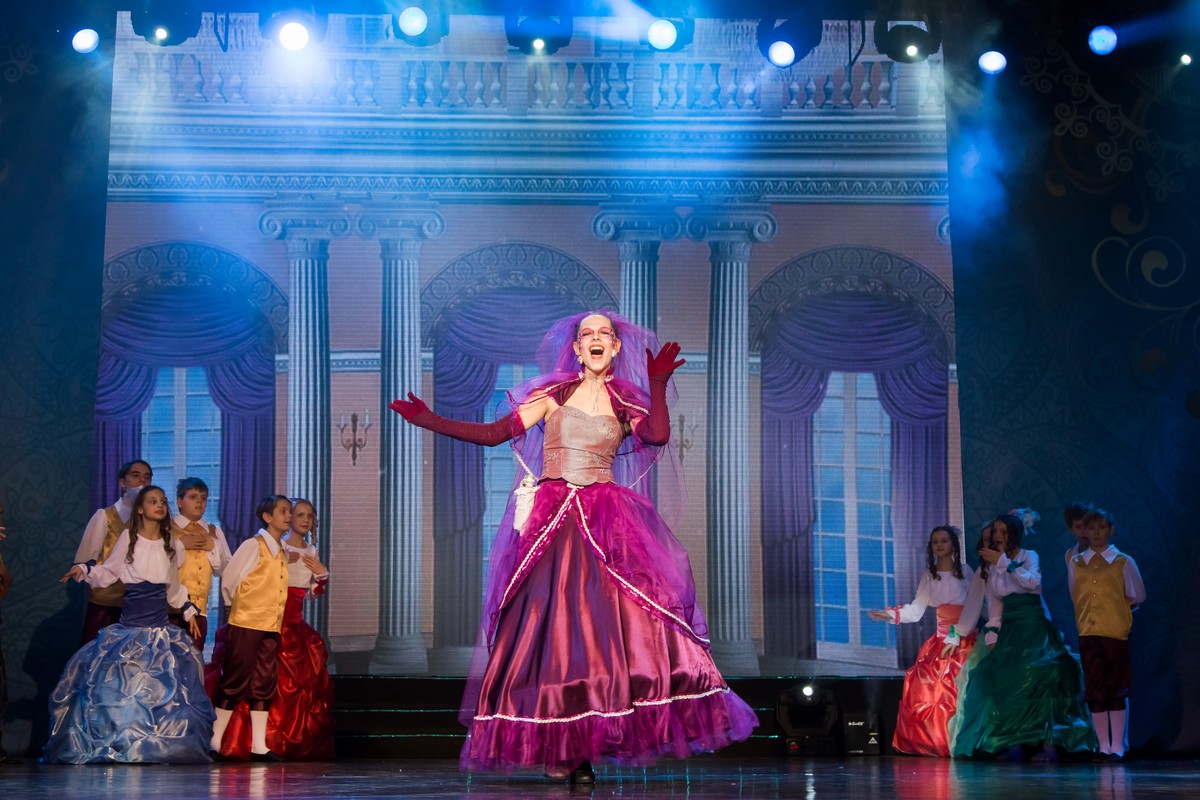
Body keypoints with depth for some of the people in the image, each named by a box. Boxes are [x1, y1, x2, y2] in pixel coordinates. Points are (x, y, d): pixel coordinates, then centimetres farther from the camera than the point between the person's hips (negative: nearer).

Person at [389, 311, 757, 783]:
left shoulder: (624, 404, 13)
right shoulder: (556, 394, 11)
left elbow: (658, 435, -7)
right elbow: (495, 433, 6)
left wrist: (658, 385, -9)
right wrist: (430, 421, 1)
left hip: (606, 522, 1)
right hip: (552, 522, -1)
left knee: (603, 623, -12)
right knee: (551, 624, -6)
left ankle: (584, 747, -9)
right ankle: (555, 746, 0)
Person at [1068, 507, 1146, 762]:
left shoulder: (1124, 562, 2)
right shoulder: (1075, 564, 10)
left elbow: (1138, 596, 10)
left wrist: (1116, 609, 8)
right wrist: (1088, 615, 9)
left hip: (1115, 632, -3)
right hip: (1087, 633, 3)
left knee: (1116, 690, -2)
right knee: (1094, 690, 2)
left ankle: (1117, 747, 2)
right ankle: (1103, 746, 6)